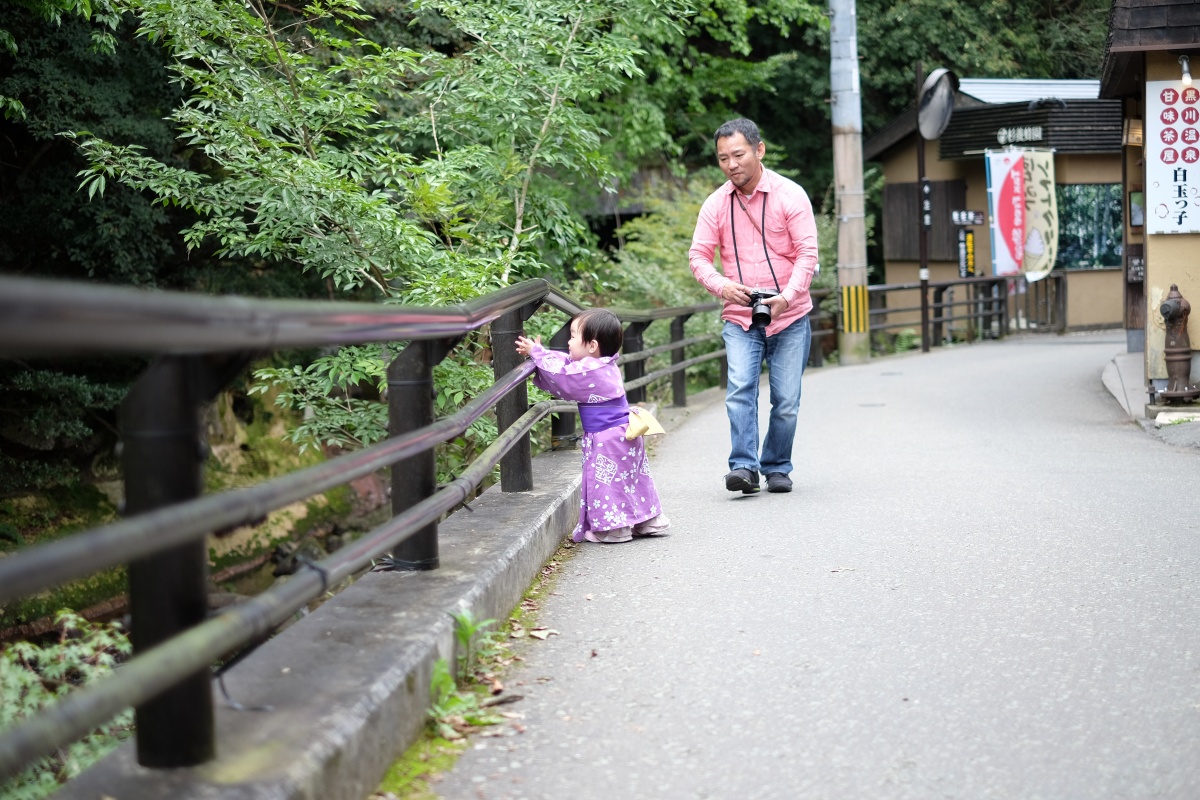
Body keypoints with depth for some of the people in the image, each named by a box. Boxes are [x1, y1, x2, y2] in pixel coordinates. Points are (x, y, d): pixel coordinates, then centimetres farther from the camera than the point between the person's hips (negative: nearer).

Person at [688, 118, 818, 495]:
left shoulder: (790, 195, -5)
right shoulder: (716, 203, 2)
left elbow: (807, 253, -10)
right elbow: (698, 255, 1)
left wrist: (787, 297, -26)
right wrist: (721, 285, -20)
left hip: (790, 318, -1)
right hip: (739, 319, 1)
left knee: (786, 400, 3)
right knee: (740, 389, -17)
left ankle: (777, 467, 19)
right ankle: (744, 467, -19)